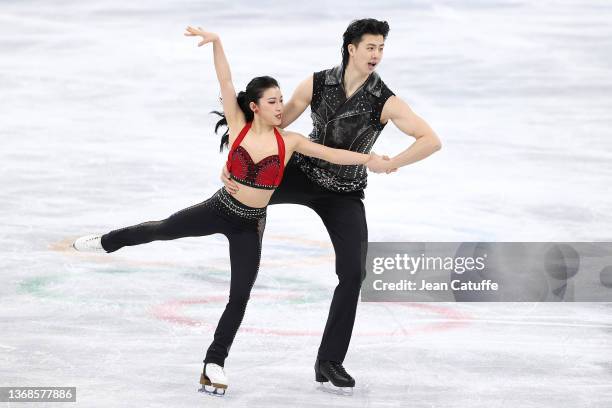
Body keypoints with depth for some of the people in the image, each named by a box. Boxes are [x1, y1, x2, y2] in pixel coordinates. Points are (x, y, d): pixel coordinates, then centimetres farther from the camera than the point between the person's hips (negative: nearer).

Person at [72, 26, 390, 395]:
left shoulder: (289, 141, -10)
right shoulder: (238, 127, -11)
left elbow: (332, 154, -13)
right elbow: (226, 83, -20)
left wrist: (369, 158, -26)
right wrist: (216, 42, -31)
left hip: (250, 226, 0)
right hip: (219, 209, 0)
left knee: (239, 298, 2)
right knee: (161, 230, 14)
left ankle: (215, 364, 14)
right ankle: (107, 242, 45)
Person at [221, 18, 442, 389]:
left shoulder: (386, 101, -18)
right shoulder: (317, 84, -13)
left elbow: (432, 140, -23)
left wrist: (390, 164, -28)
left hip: (345, 194, -1)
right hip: (303, 176, 1)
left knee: (353, 273, -11)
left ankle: (330, 361, -1)